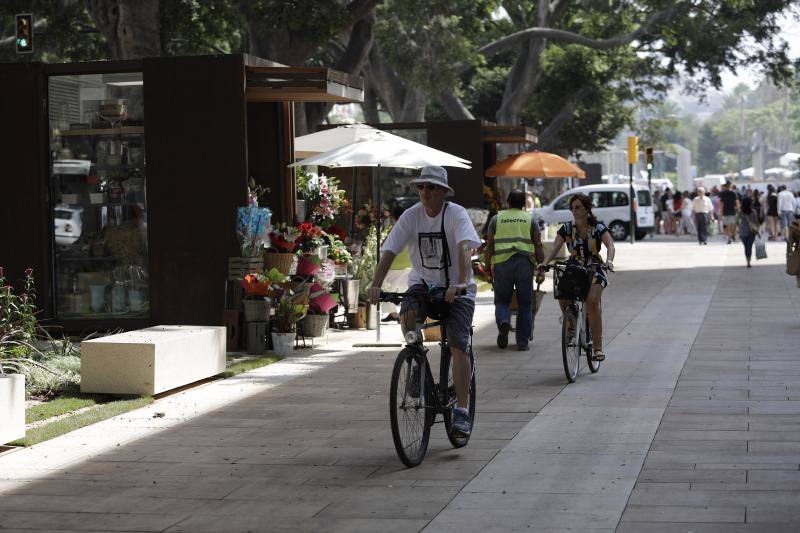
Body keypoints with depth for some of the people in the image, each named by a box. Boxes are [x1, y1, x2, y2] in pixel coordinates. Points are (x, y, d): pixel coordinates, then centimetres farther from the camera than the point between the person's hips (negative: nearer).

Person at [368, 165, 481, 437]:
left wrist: (461, 283, -47)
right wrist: (376, 285, -27)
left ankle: (461, 411, -11)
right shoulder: (411, 216, -5)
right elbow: (389, 251, -12)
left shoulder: (456, 214, -15)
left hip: (456, 287, -3)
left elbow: (464, 248, -31)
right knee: (407, 314, -29)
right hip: (423, 282, 3)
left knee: (458, 347, -15)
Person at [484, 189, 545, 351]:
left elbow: (489, 245, 7)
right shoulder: (530, 220, 11)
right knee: (525, 303, 7)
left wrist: (487, 266, 11)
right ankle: (522, 342, 5)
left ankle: (503, 321, -21)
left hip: (502, 263, 0)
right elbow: (538, 245, 4)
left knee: (501, 300, 11)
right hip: (525, 263, 0)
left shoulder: (497, 219, 12)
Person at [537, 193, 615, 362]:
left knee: (592, 301, -28)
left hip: (594, 271, -3)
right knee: (562, 297, -24)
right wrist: (544, 263, -29)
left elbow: (610, 245, -18)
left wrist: (609, 260, -40)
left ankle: (598, 347, -25)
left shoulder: (598, 227, -5)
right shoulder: (566, 228, 1)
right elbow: (555, 247, -10)